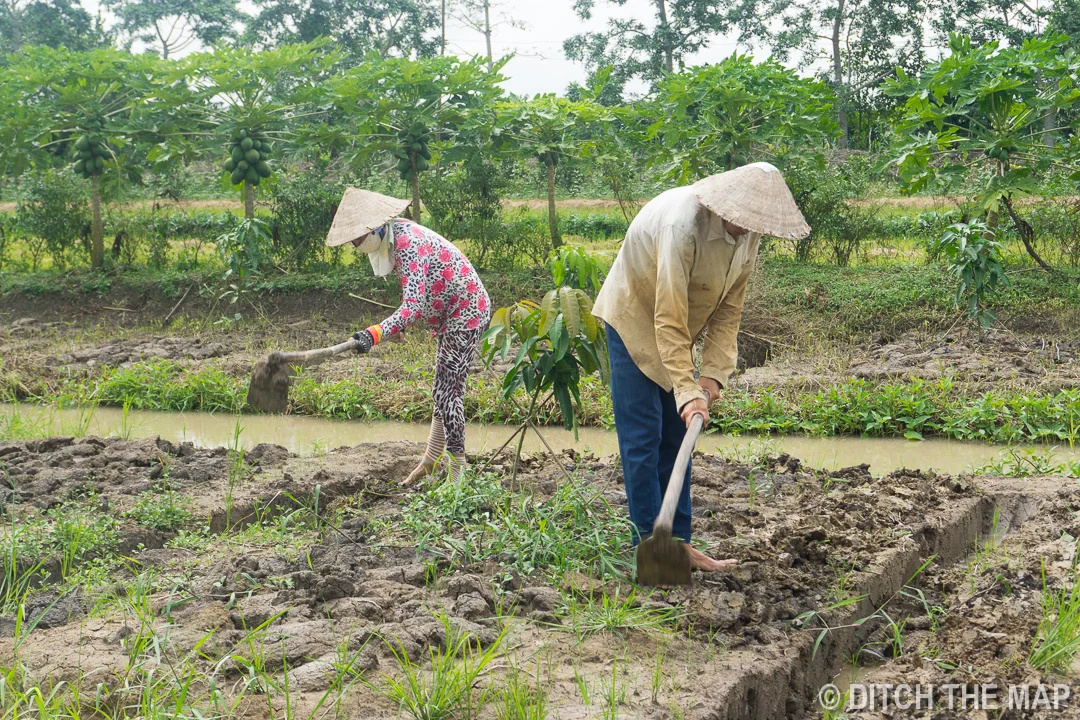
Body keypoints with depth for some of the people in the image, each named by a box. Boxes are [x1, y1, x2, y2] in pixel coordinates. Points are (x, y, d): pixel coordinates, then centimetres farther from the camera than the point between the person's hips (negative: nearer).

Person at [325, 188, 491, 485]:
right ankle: (431, 461, 29)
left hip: (466, 314, -10)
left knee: (447, 392, -11)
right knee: (443, 390, 18)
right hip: (450, 315, 10)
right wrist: (402, 322, 28)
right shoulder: (394, 236, 2)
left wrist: (376, 333, -50)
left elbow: (414, 305, -38)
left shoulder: (408, 244, -29)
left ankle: (457, 470, -4)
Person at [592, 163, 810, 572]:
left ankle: (678, 544, 12)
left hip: (675, 329, 8)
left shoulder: (748, 235, -11)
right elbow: (669, 320, -34)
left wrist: (713, 373, -16)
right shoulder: (682, 223, -35)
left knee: (676, 438, 7)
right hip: (634, 319, -7)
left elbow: (729, 310, -5)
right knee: (642, 438, -9)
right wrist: (687, 391, -35)